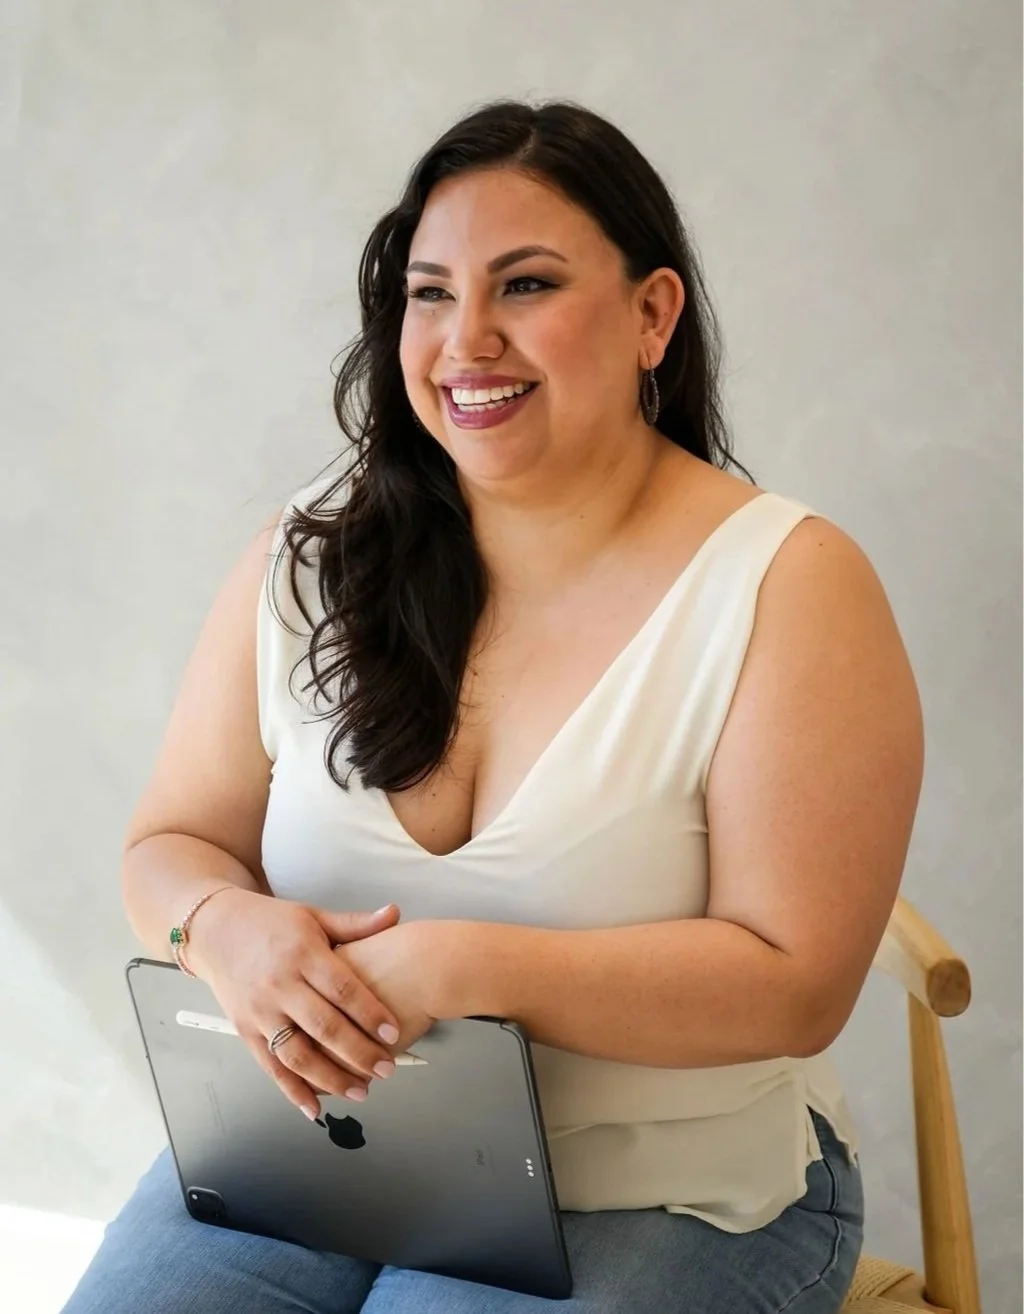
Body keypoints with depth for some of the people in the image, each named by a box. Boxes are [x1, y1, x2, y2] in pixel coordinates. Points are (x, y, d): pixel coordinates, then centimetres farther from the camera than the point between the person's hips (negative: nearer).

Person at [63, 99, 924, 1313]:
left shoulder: (786, 587, -12)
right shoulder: (307, 563, 0)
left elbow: (795, 983, -15)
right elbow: (173, 844, 7)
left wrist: (472, 968, -25)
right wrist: (226, 927, -18)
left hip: (660, 1198, -3)